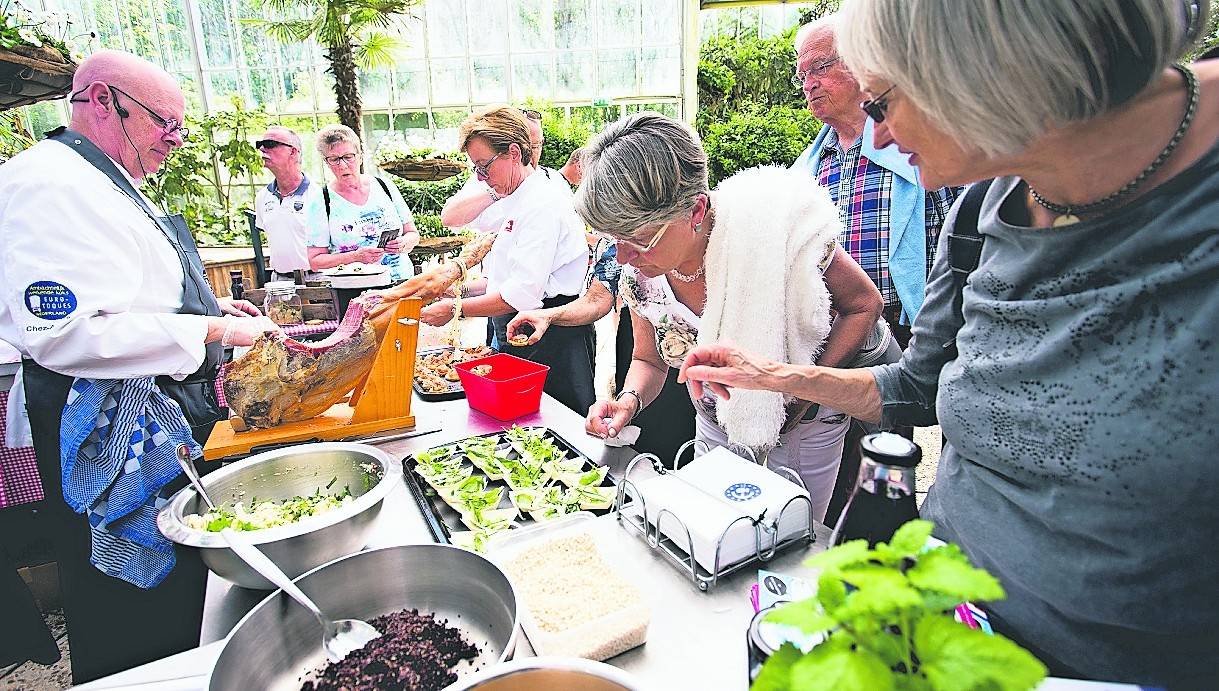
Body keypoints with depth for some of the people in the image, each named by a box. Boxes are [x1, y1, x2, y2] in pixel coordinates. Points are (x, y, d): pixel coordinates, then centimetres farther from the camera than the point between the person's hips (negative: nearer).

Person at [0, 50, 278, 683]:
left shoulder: (106, 183, 16)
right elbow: (65, 333, -29)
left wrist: (212, 309, 14)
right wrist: (211, 330, -24)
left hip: (161, 423, 10)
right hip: (115, 445, -10)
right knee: (134, 633, 5)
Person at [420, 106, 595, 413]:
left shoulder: (544, 203, -17)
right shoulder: (517, 201, 15)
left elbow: (523, 293, -23)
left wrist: (453, 310, -16)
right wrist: (463, 289, 7)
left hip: (552, 340, -10)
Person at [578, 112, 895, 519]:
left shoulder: (777, 229, -32)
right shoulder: (638, 273, -18)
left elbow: (864, 304, -14)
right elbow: (650, 360, -1)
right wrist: (630, 399, -23)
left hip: (805, 423, -3)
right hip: (717, 423, 4)